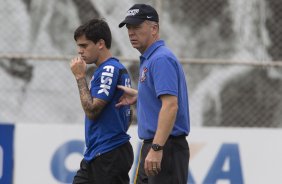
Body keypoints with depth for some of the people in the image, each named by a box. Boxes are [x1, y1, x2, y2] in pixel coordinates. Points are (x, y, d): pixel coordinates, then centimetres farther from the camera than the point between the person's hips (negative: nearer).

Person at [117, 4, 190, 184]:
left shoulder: (161, 59, -16)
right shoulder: (149, 59, 17)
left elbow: (170, 105, -25)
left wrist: (156, 148, -30)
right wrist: (139, 97, 16)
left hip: (166, 149, -11)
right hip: (152, 146, 11)